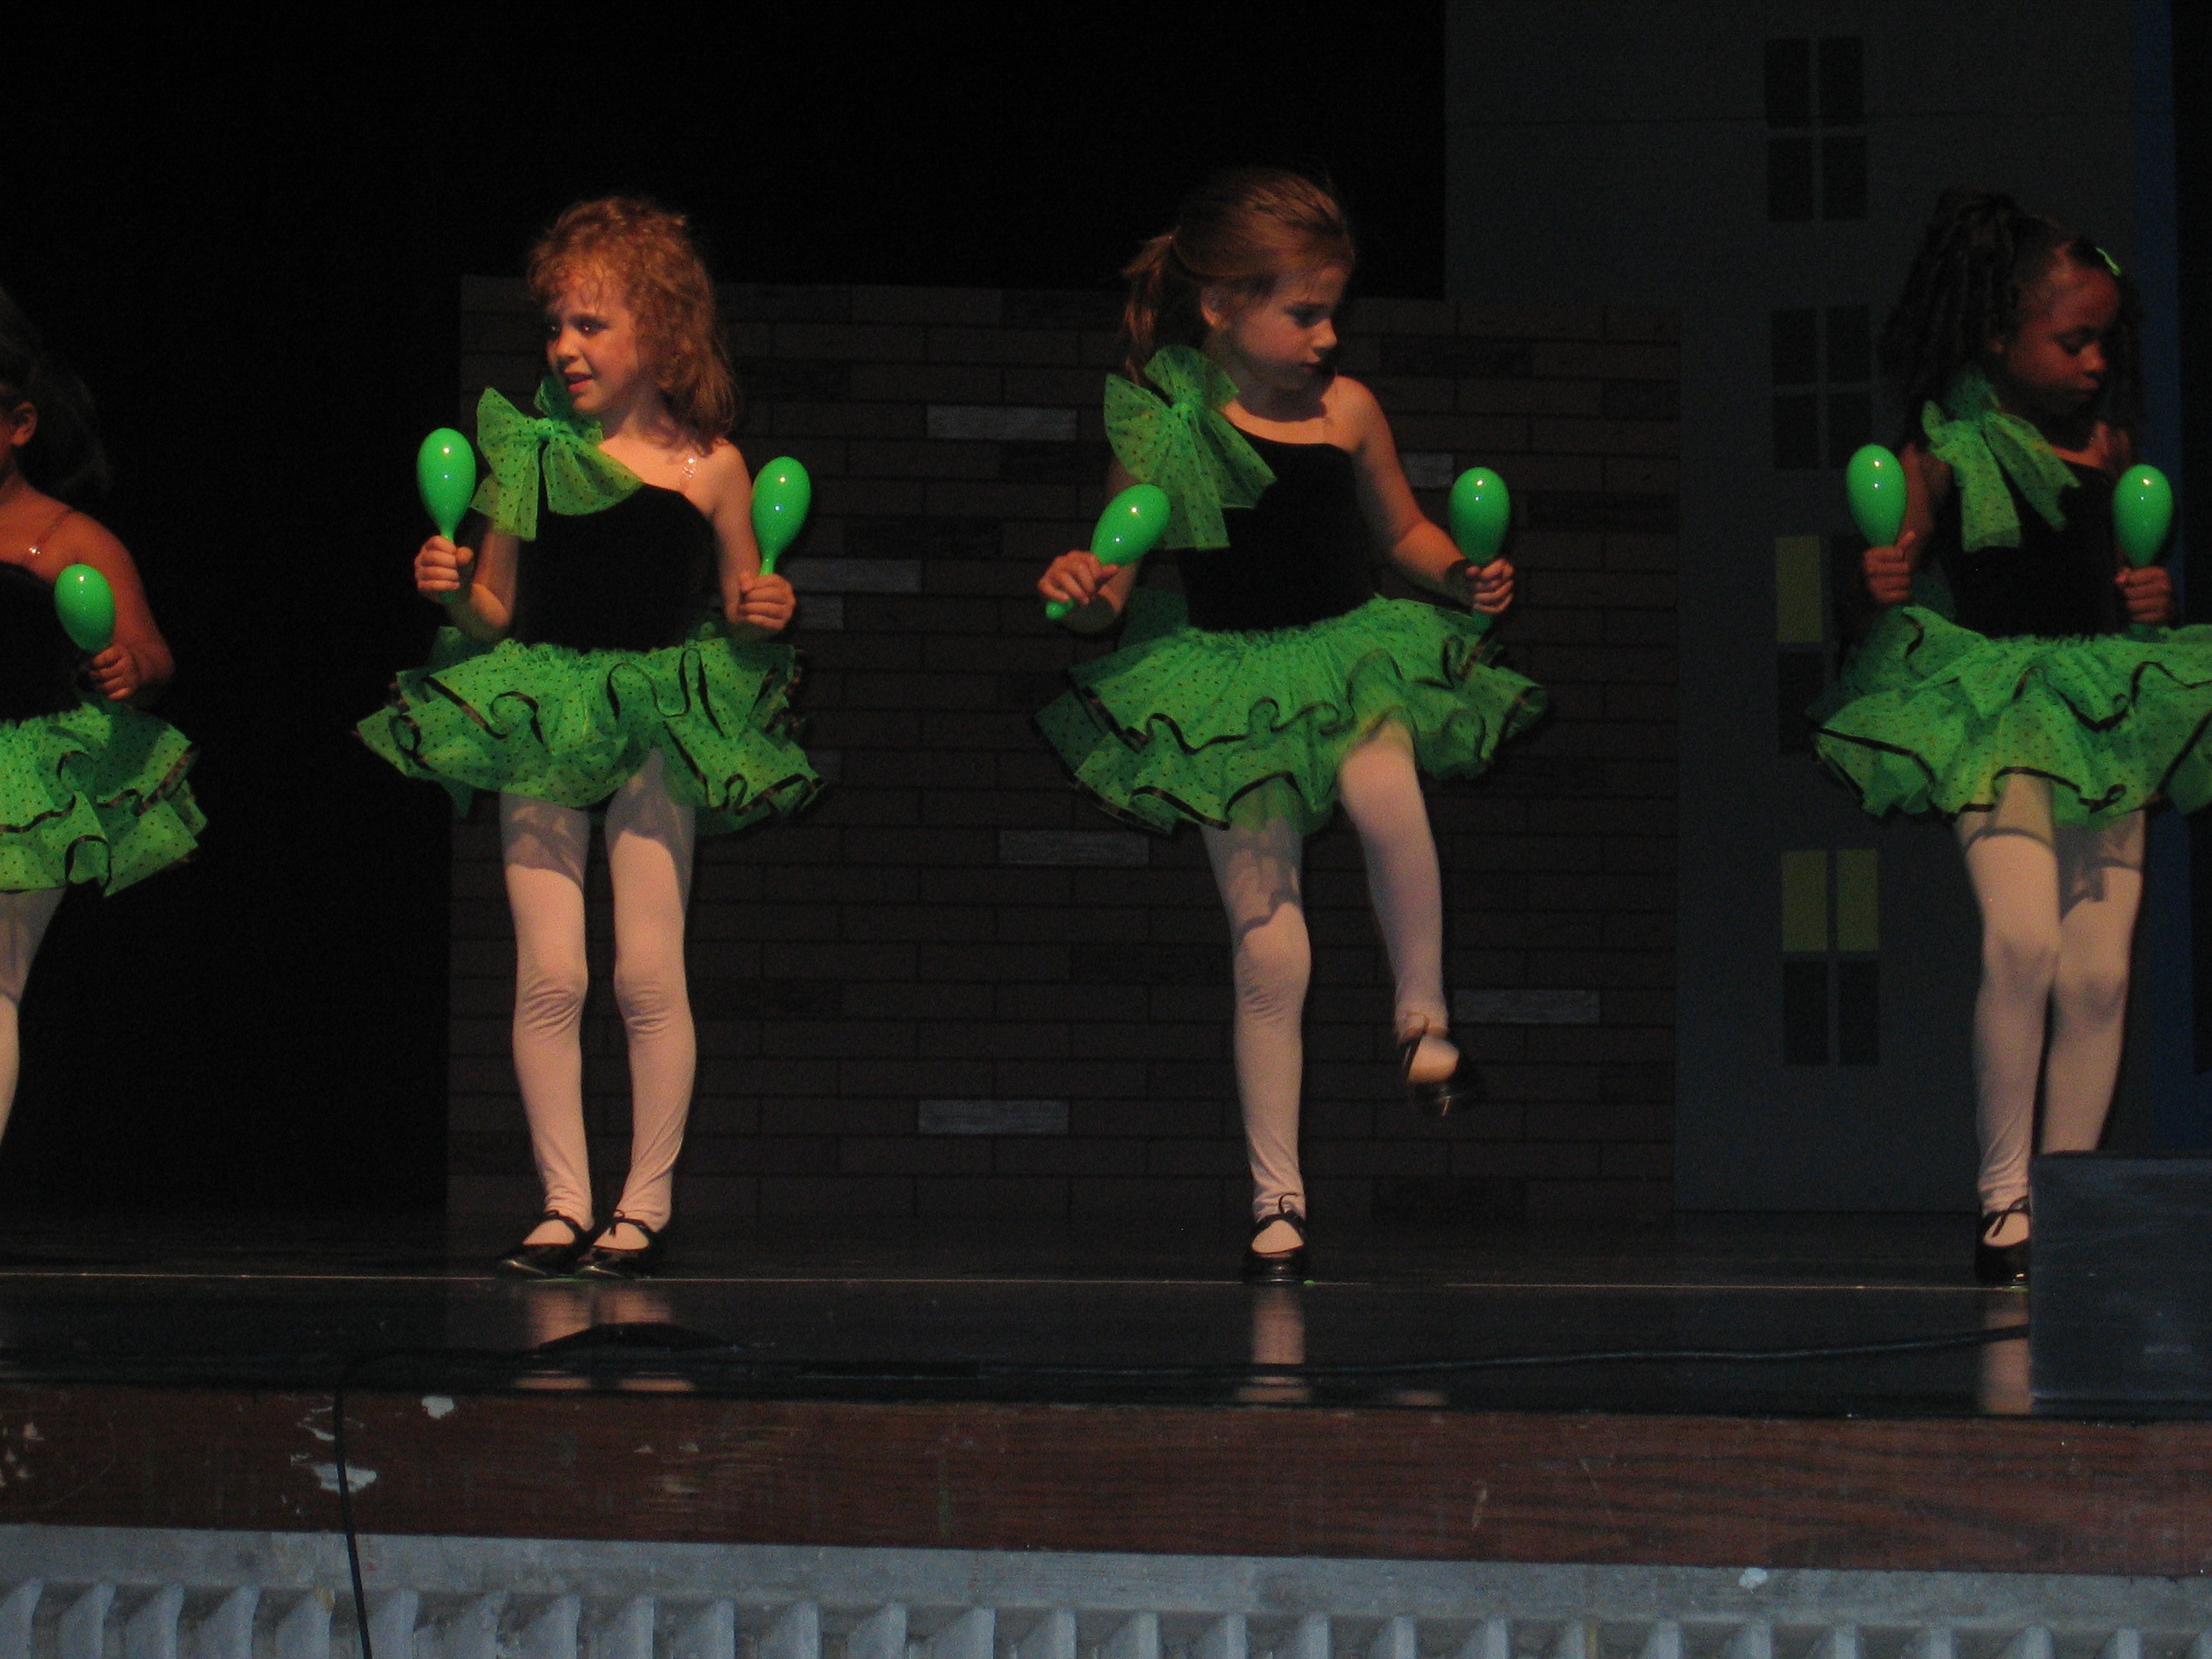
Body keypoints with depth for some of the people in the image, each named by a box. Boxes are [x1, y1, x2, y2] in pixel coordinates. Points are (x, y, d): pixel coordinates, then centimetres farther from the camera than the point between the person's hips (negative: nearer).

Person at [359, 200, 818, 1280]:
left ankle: (645, 1202, 8)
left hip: (658, 724, -2)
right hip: (540, 719, 2)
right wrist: (451, 588, -12)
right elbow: (492, 615, 8)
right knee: (548, 977, -1)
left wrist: (762, 615, -12)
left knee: (647, 973, -4)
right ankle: (565, 1203, 9)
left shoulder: (707, 467, 0)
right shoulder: (531, 452, 4)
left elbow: (739, 612, 9)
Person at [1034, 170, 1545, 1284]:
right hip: (1231, 687, -1)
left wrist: (1460, 578, -6)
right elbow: (1115, 589, -1)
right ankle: (1277, 1199, 11)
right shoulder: (1161, 433, -8)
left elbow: (1403, 532, 13)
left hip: (1349, 659, 1)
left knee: (1382, 789, -35)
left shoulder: (1345, 410, -1)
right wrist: (1083, 595, -23)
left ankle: (1423, 1020, -13)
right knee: (1267, 950, -2)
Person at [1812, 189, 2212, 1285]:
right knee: (2022, 936, -21)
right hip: (1991, 705, -5)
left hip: (2103, 717, 5)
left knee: (2099, 971, 0)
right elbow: (1906, 568, 0)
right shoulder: (1945, 450, -3)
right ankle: (2004, 1197, -10)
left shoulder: (2108, 445, 8)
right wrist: (1885, 582, -21)